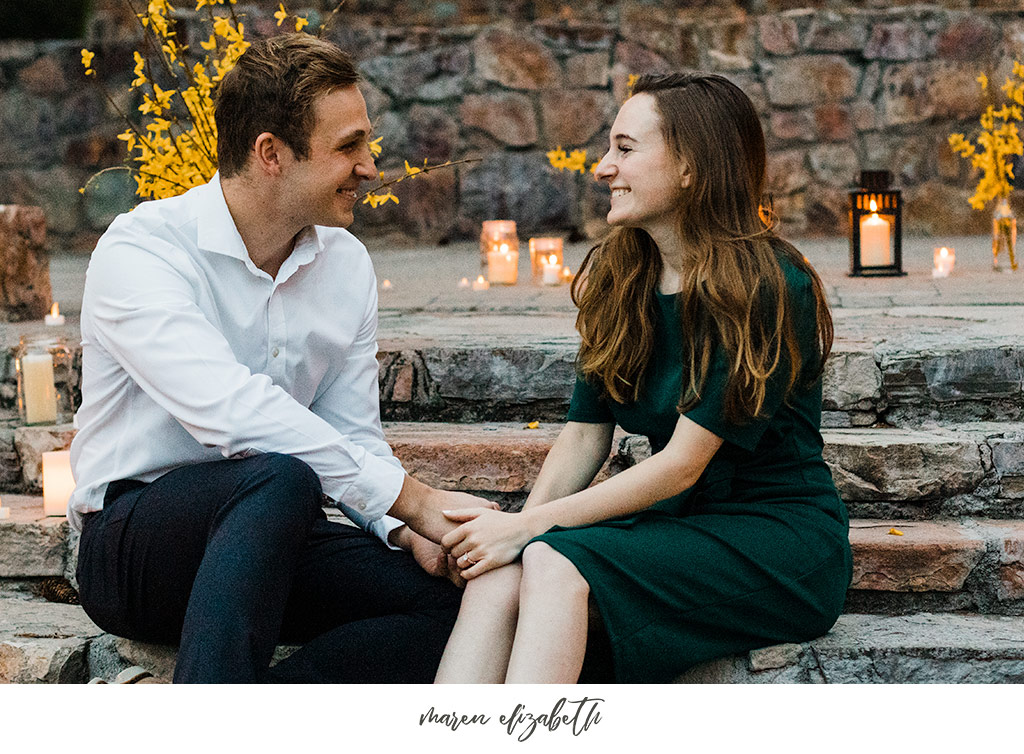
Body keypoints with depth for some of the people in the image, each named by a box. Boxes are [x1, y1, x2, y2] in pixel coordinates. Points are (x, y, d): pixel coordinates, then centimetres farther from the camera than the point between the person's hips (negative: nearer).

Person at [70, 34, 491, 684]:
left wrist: (404, 531, -14)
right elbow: (233, 414, -28)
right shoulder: (139, 251, -14)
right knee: (280, 480, -38)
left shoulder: (348, 265, 8)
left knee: (447, 602, -21)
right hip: (134, 542, -6)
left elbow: (353, 436, 8)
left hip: (276, 539, 6)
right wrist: (409, 498, -29)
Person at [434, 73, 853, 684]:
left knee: (558, 564, -32)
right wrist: (520, 525, -14)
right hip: (679, 519, 6)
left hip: (781, 540, -6)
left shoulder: (768, 289, -14)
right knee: (500, 574, -26)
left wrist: (530, 525, -18)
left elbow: (683, 462, -17)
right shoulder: (617, 279, 9)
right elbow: (586, 432, 5)